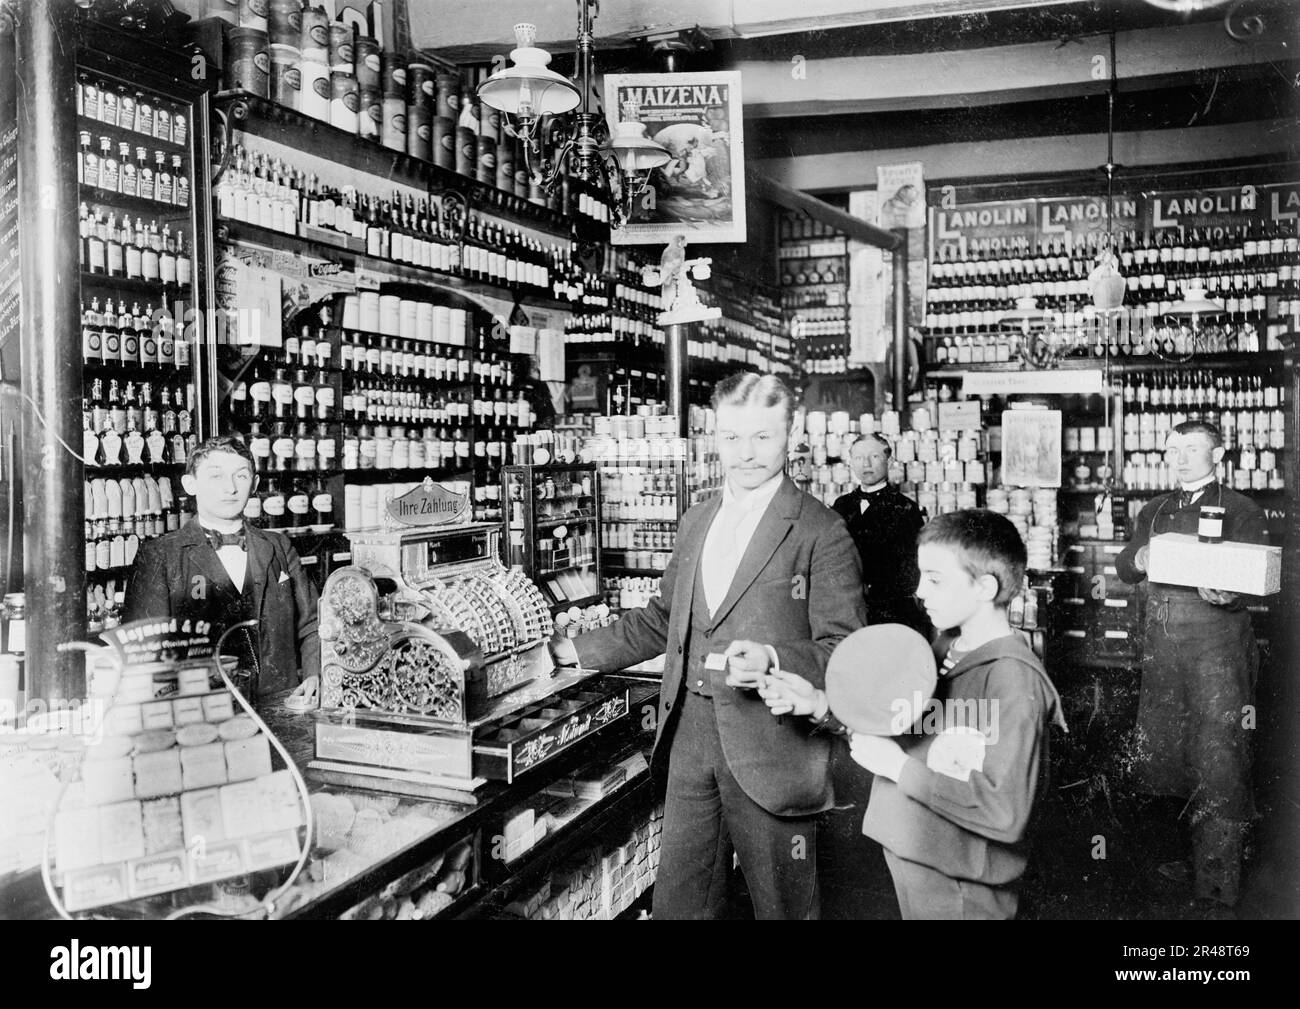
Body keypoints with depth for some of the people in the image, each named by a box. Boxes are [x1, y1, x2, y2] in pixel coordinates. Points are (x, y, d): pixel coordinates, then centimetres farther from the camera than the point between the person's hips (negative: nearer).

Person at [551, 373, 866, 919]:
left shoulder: (821, 531, -9)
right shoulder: (696, 521, 12)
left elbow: (845, 647, -10)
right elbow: (663, 618, 20)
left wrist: (773, 661, -27)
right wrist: (579, 649, 17)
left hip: (769, 746, -5)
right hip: (690, 733, 6)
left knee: (782, 904, 9)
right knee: (677, 899, 15)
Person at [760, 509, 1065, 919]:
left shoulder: (1015, 680, -21)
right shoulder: (945, 647, 2)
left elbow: (1005, 814, -25)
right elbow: (905, 732, 7)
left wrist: (900, 768, -21)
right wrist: (820, 705, -5)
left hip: (959, 890, -7)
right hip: (911, 856, 7)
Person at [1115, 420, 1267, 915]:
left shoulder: (1240, 510, 2)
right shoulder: (1153, 511, 16)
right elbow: (1124, 567, 11)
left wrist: (1226, 593, -29)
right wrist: (1140, 556, -12)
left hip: (1218, 645, -5)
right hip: (1161, 647, 5)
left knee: (1217, 762, -6)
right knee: (1157, 753, 10)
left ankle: (1216, 887, 2)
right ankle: (1169, 858, 27)